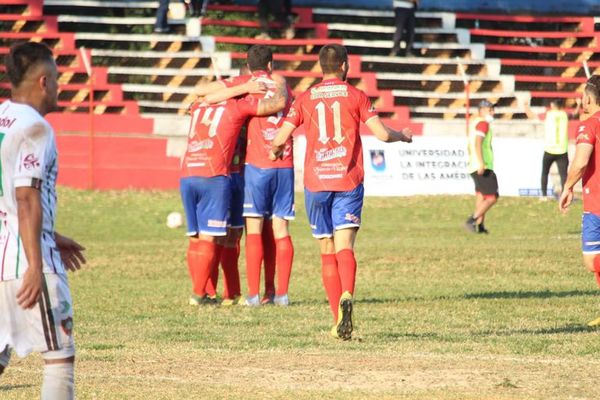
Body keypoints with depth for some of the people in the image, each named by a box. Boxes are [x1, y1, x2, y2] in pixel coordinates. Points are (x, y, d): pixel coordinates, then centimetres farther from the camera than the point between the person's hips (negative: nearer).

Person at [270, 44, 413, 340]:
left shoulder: (305, 99, 6)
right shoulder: (356, 96, 3)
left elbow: (280, 138, 3)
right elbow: (382, 134, -3)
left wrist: (275, 151, 27)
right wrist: (402, 136, 19)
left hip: (316, 182, 1)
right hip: (348, 181, -1)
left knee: (327, 252, 9)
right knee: (344, 247, -9)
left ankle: (338, 321, 8)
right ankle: (346, 296, -38)